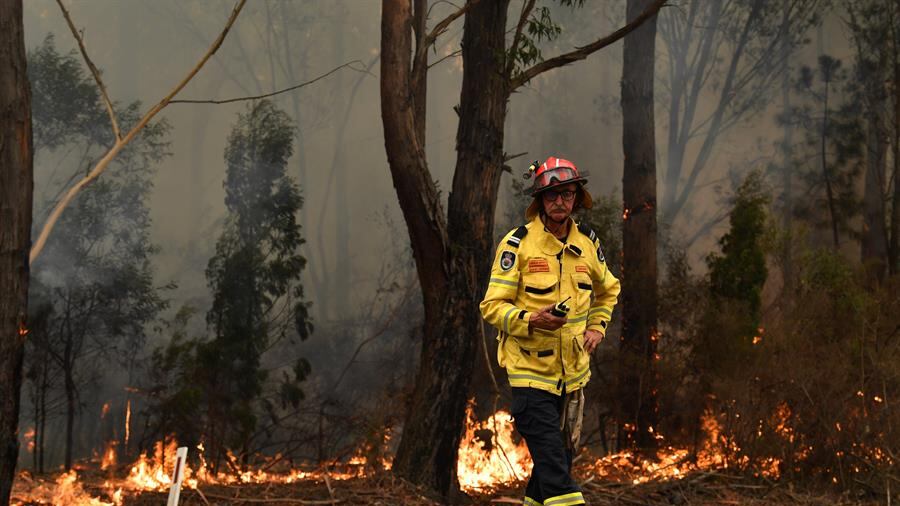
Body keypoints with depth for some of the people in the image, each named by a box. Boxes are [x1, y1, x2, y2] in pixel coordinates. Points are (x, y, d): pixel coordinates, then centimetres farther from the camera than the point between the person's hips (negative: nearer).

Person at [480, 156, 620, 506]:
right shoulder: (517, 243, -10)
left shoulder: (588, 243, 7)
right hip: (529, 370, -6)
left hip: (573, 371, 6)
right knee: (553, 465, -15)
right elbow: (493, 306, -11)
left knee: (559, 459, 14)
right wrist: (531, 320, -28)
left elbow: (608, 290, 27)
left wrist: (597, 327, 11)